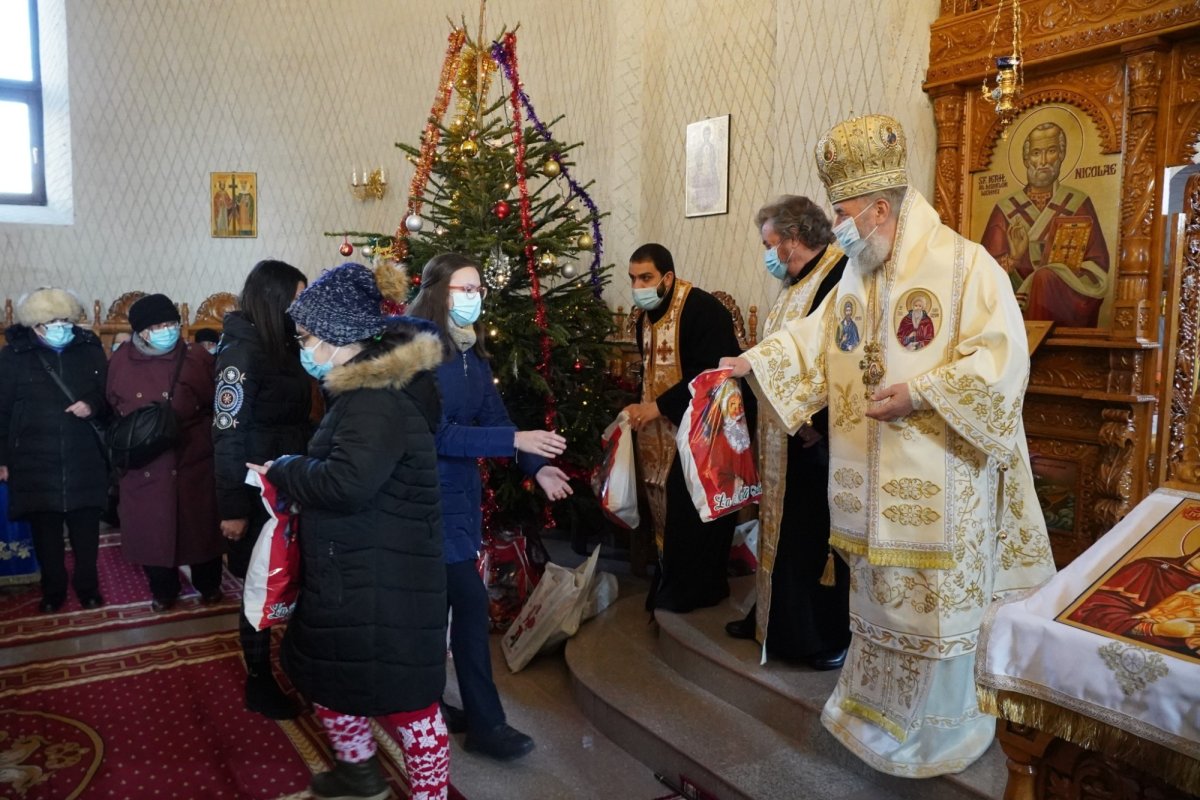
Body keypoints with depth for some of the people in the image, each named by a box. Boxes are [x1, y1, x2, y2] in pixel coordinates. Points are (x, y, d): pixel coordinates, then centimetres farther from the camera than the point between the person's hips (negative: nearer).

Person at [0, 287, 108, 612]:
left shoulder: (90, 350, 0)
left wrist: (93, 405, -14)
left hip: (84, 462, 1)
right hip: (36, 464, -1)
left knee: (86, 531, 10)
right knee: (45, 533, 11)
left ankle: (87, 586, 28)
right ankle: (53, 590, 28)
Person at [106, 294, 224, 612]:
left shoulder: (198, 359, -6)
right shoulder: (120, 362, -1)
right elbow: (111, 413, 10)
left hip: (193, 464, -1)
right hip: (144, 468, 2)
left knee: (199, 527, 10)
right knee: (151, 531, 11)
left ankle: (208, 585, 32)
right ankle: (163, 591, 32)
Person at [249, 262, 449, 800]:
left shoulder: (380, 402, -22)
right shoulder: (363, 391, 12)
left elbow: (345, 483, -32)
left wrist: (282, 471, -15)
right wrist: (292, 472, 2)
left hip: (381, 587, -11)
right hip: (350, 578, 11)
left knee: (403, 700, 1)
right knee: (323, 673, 25)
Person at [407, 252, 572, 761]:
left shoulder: (472, 353, 9)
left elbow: (494, 415, 5)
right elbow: (436, 434, -23)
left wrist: (537, 466, -8)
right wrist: (516, 441, -26)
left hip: (460, 489, 8)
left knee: (439, 598, 15)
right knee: (470, 600, -6)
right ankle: (485, 723, 6)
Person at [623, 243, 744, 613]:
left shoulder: (702, 309, -18)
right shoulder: (647, 316, 11)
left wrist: (659, 407, -23)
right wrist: (642, 408, 1)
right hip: (665, 430, 9)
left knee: (693, 510, -4)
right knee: (669, 508, 13)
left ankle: (695, 589, 12)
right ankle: (672, 582, 26)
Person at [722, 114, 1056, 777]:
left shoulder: (966, 264, -13)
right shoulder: (857, 275, 9)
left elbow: (1002, 361, -18)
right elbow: (814, 339, 13)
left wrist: (919, 394, -22)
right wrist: (752, 362, 3)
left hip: (938, 484, -6)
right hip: (875, 484, 7)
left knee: (933, 600, 6)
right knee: (880, 594, 17)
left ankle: (936, 726, 26)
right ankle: (878, 707, 36)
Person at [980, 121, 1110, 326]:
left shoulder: (1079, 203, 7)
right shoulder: (1006, 209, 8)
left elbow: (1097, 263, 3)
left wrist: (1058, 276, -14)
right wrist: (1013, 258, -19)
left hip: (1066, 299, -1)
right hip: (1017, 298, 1)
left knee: (1044, 280, -32)